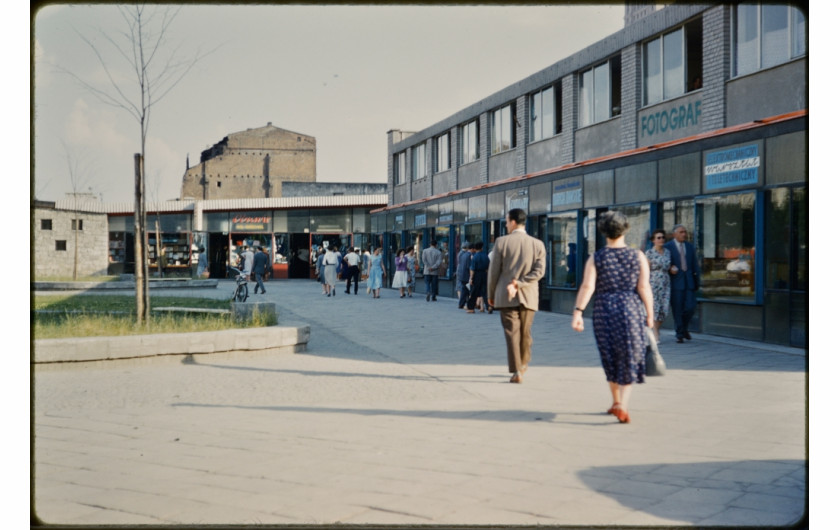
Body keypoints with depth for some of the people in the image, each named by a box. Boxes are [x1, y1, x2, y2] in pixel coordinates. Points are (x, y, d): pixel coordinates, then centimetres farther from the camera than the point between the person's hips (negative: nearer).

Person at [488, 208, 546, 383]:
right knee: (525, 333, 17)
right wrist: (519, 284, -9)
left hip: (506, 296, -3)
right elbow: (539, 270, -7)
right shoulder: (538, 244, 3)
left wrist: (491, 294, 9)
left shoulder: (501, 242, -5)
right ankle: (523, 364, 33)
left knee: (511, 332, -3)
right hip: (528, 297, 3)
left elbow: (493, 271, -2)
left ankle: (516, 371, -11)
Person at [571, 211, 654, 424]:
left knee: (611, 359, 17)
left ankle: (616, 402, 29)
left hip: (604, 311, 1)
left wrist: (578, 312, -16)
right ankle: (623, 405, -14)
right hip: (632, 310, -1)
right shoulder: (638, 256, 1)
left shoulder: (596, 258, 0)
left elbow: (587, 286, -12)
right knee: (629, 360, 2)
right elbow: (644, 288, -5)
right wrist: (650, 315, 2)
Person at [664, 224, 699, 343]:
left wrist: (696, 281, 15)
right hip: (675, 281, -4)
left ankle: (684, 328, 22)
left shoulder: (690, 247, 14)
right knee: (677, 309, -1)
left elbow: (694, 265, 16)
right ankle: (679, 334, 9)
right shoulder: (667, 247, -1)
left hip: (689, 281, 4)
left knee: (690, 306, -3)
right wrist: (669, 269, -19)